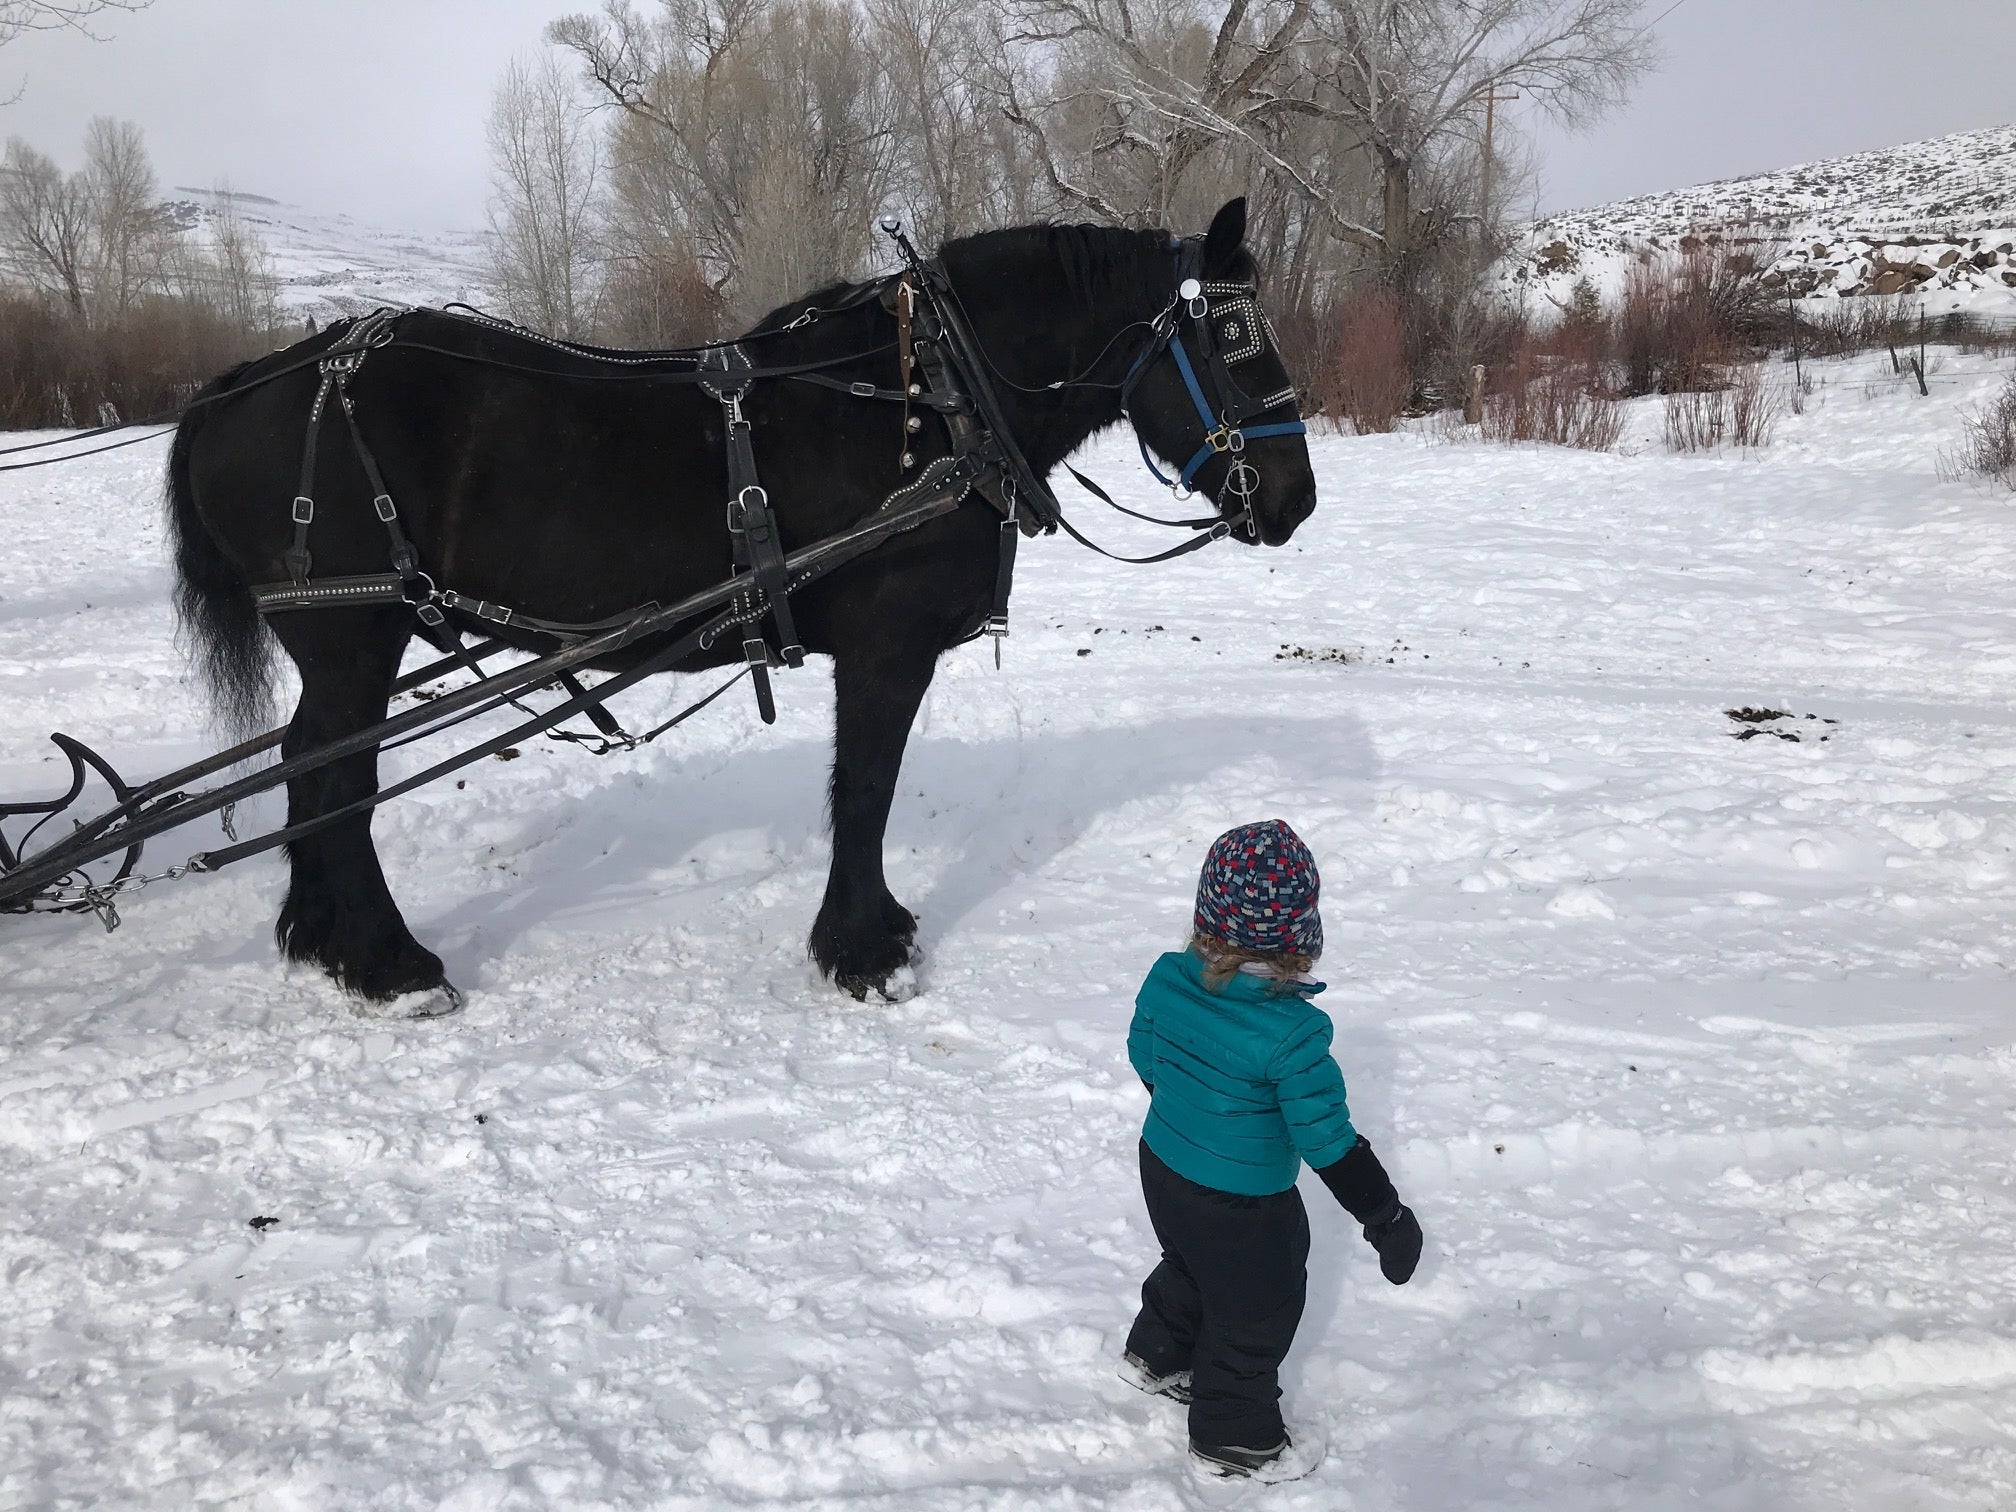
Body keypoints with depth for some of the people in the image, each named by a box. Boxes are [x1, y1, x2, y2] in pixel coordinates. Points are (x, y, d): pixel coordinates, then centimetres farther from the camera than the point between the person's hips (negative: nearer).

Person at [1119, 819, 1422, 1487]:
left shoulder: (1167, 977, -16)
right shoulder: (1292, 1032, -34)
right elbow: (1327, 1140, -26)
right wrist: (1387, 1218, -11)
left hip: (1163, 1168, 6)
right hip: (1243, 1207, -6)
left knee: (1191, 1269, 35)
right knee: (1254, 1314, 20)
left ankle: (1155, 1357, 60)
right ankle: (1233, 1439, 41)